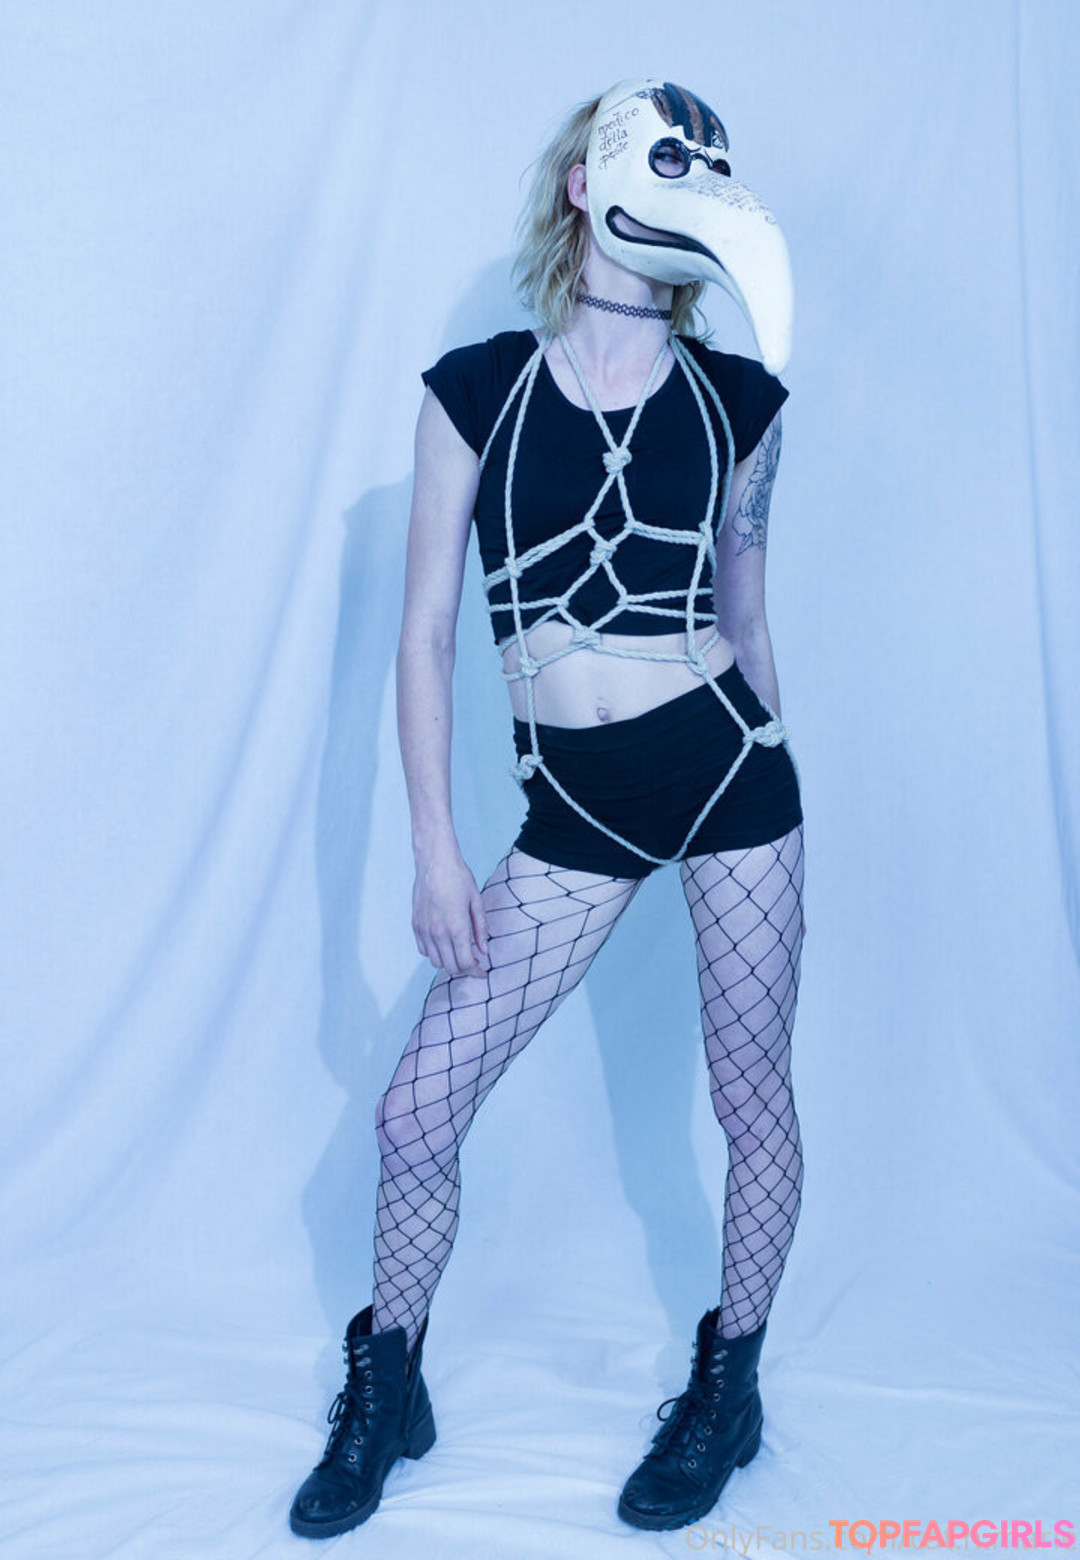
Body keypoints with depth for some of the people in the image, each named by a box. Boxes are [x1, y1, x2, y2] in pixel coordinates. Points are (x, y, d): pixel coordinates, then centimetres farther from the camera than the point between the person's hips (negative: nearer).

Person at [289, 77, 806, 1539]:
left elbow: (741, 618, 12)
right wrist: (436, 849, -3)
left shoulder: (737, 400, 2)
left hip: (730, 768, 1)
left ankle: (729, 1384, 34)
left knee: (751, 1099, 9)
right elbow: (426, 632, -1)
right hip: (570, 809, 0)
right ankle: (386, 1390, 26)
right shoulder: (475, 388, -2)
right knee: (416, 1110, 0)